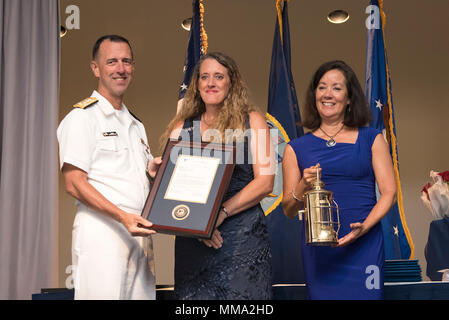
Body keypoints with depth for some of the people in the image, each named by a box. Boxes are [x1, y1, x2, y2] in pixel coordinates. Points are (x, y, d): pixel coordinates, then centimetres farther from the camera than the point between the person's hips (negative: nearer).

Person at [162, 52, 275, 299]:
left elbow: (265, 181, -3)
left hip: (243, 234, -2)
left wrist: (219, 214, -12)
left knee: (241, 293, -4)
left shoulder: (252, 121, 5)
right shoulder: (182, 127, 12)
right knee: (194, 295, 1)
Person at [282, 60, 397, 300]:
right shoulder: (296, 148, 8)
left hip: (364, 245, 0)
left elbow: (389, 193, 2)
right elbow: (289, 210, 9)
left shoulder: (372, 139, 8)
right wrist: (302, 188, -11)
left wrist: (364, 226, -13)